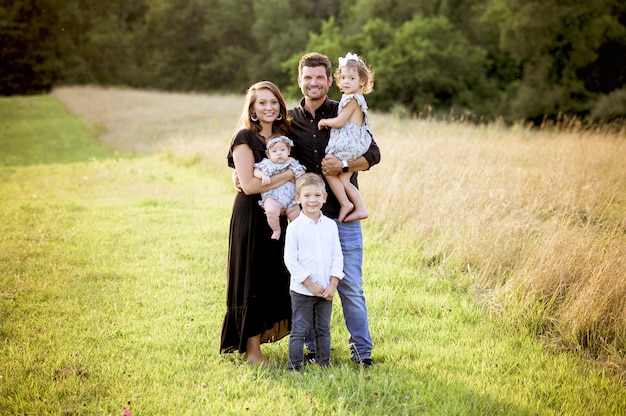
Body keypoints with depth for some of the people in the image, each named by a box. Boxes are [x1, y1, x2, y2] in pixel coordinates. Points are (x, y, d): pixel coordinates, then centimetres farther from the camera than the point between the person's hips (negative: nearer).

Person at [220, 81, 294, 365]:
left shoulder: (283, 135, 11)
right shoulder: (245, 138, -10)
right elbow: (249, 184, -18)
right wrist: (287, 175, -13)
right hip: (250, 216, -7)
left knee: (274, 279, 10)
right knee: (253, 282, -1)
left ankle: (259, 338, 22)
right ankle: (252, 350, 7)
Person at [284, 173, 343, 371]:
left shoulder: (330, 225, 3)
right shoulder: (294, 227, -8)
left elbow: (337, 257, 4)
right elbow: (290, 260, -10)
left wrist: (333, 284, -7)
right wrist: (310, 285, -13)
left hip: (326, 290, 3)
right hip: (302, 290, -3)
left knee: (323, 330, 13)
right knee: (299, 330, 2)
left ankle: (324, 365, 23)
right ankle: (295, 366, 10)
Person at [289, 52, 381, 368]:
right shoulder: (290, 120, 9)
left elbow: (373, 154, -4)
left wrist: (343, 165, -20)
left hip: (342, 215, -2)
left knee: (350, 287, 0)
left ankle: (361, 350, 12)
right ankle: (314, 348, 21)